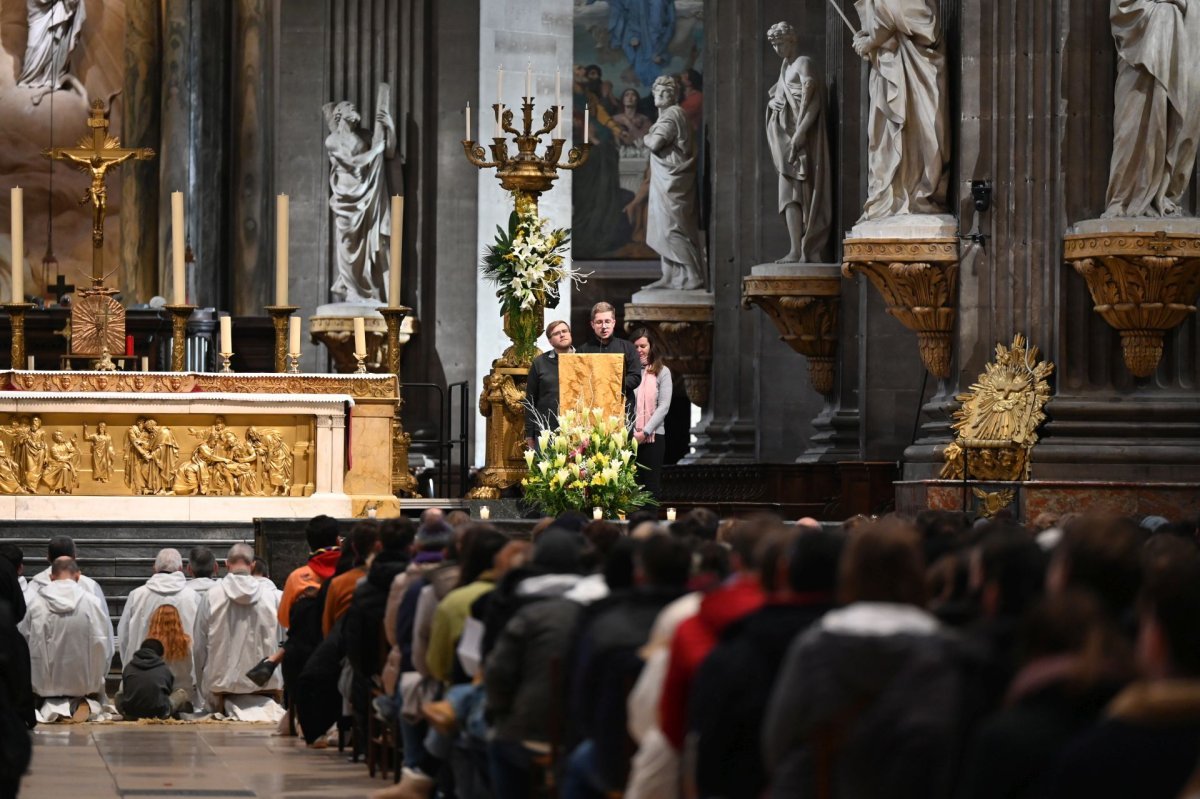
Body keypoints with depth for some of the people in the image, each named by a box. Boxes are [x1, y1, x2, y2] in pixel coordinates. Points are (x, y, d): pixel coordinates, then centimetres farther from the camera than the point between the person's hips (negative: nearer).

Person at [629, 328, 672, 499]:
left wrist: (645, 432, -11)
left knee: (650, 485, 1)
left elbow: (664, 406, -3)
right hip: (627, 436, 2)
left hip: (653, 436, -2)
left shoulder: (662, 372, 4)